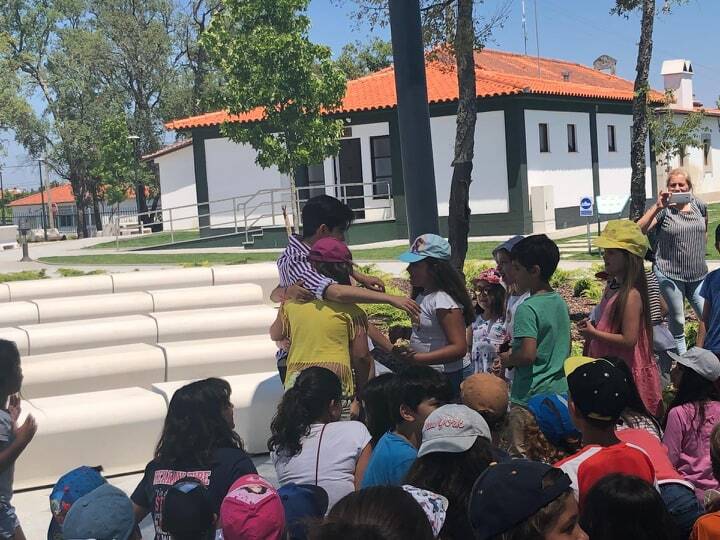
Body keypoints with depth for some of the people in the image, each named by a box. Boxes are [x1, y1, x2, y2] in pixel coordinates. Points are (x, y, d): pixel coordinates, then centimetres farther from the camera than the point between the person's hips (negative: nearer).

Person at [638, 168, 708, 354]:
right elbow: (639, 230, -21)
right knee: (677, 323, 6)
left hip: (698, 275, 4)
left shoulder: (699, 205, 5)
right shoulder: (663, 209, -8)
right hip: (670, 275, -4)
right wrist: (657, 206, -26)